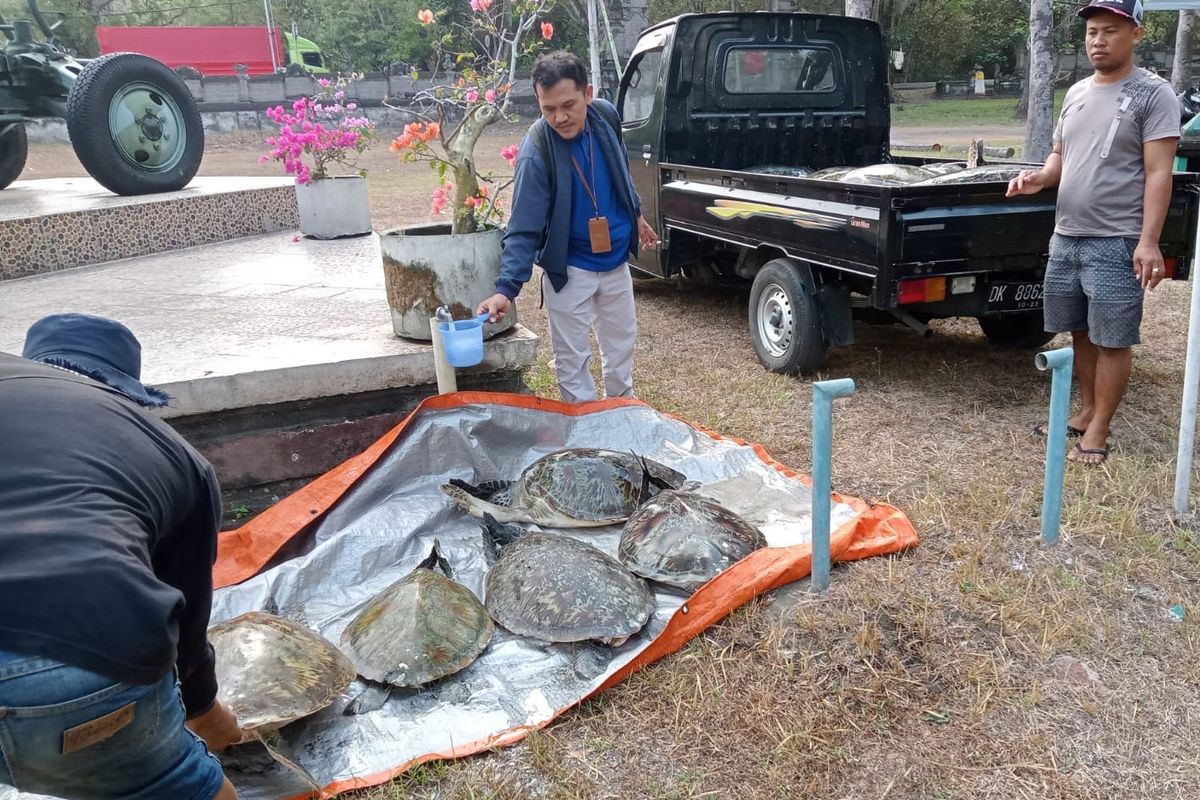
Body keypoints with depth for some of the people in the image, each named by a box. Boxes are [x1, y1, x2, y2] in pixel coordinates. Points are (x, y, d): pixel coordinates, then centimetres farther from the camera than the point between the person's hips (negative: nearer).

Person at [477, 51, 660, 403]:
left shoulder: (606, 116, -10)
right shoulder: (536, 153, -26)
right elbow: (524, 229, -26)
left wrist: (636, 215, 22)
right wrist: (507, 288, -36)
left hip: (615, 260, 6)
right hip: (569, 269, -5)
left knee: (622, 342, 21)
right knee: (572, 359, 2)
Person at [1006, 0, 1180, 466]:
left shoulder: (1153, 94, -6)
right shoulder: (1077, 93, 14)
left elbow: (1158, 173, -12)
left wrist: (1148, 241, -20)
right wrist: (1040, 178, 0)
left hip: (1117, 243, -7)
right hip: (1066, 236, 7)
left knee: (1112, 340, 0)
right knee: (1081, 332, 15)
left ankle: (1098, 430, 9)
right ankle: (1086, 412, 29)